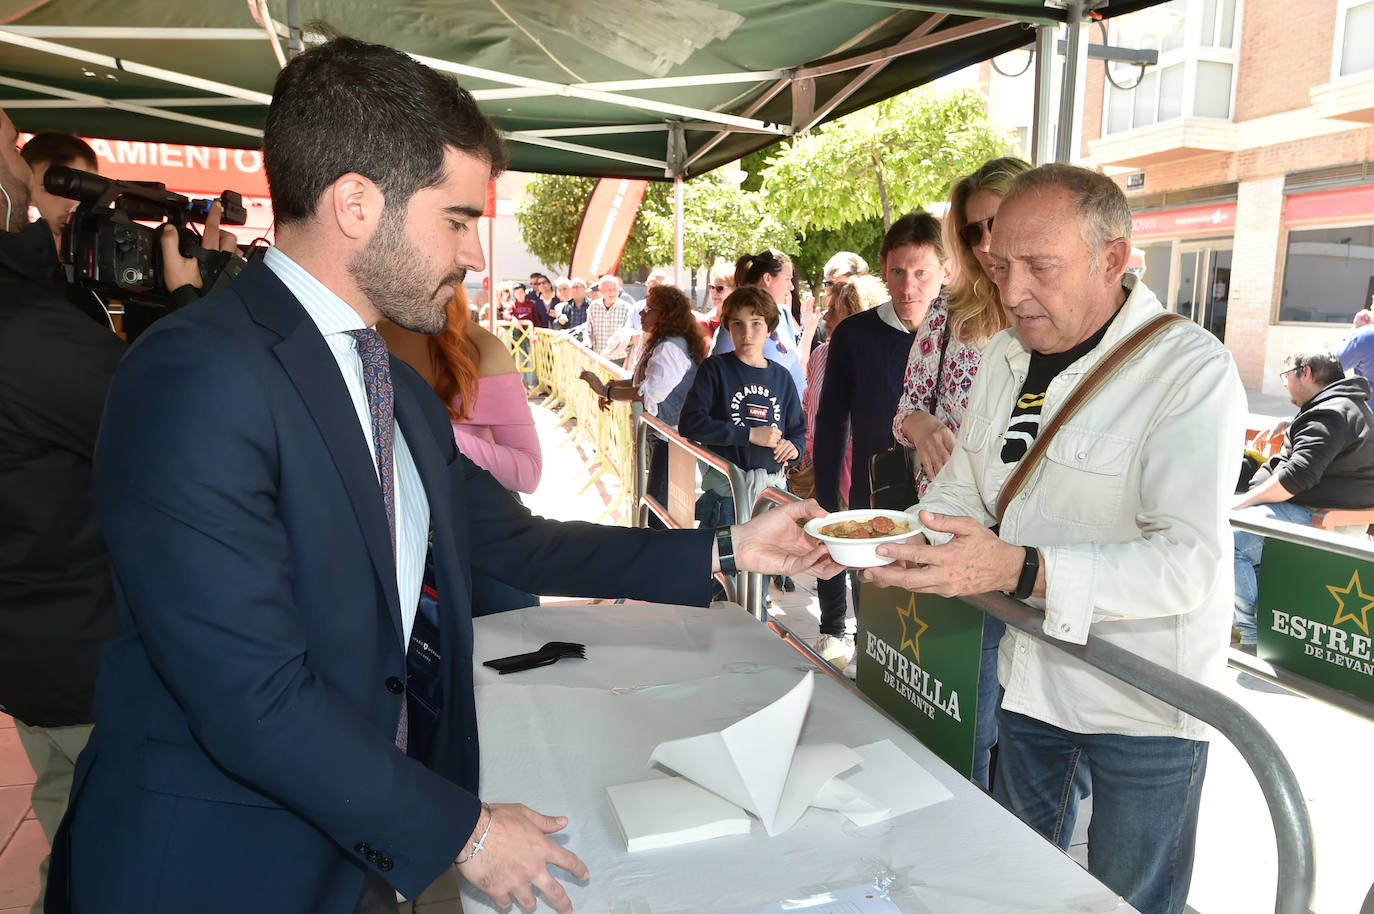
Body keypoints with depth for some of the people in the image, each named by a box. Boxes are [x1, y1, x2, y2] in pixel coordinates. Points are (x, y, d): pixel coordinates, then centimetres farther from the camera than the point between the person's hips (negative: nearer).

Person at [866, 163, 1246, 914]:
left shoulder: (1193, 371, -20)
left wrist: (1018, 570, -41)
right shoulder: (1006, 357, 3)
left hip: (1142, 704, -5)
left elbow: (1189, 563, -29)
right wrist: (892, 539, -11)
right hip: (1028, 678, 6)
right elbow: (960, 491, 9)